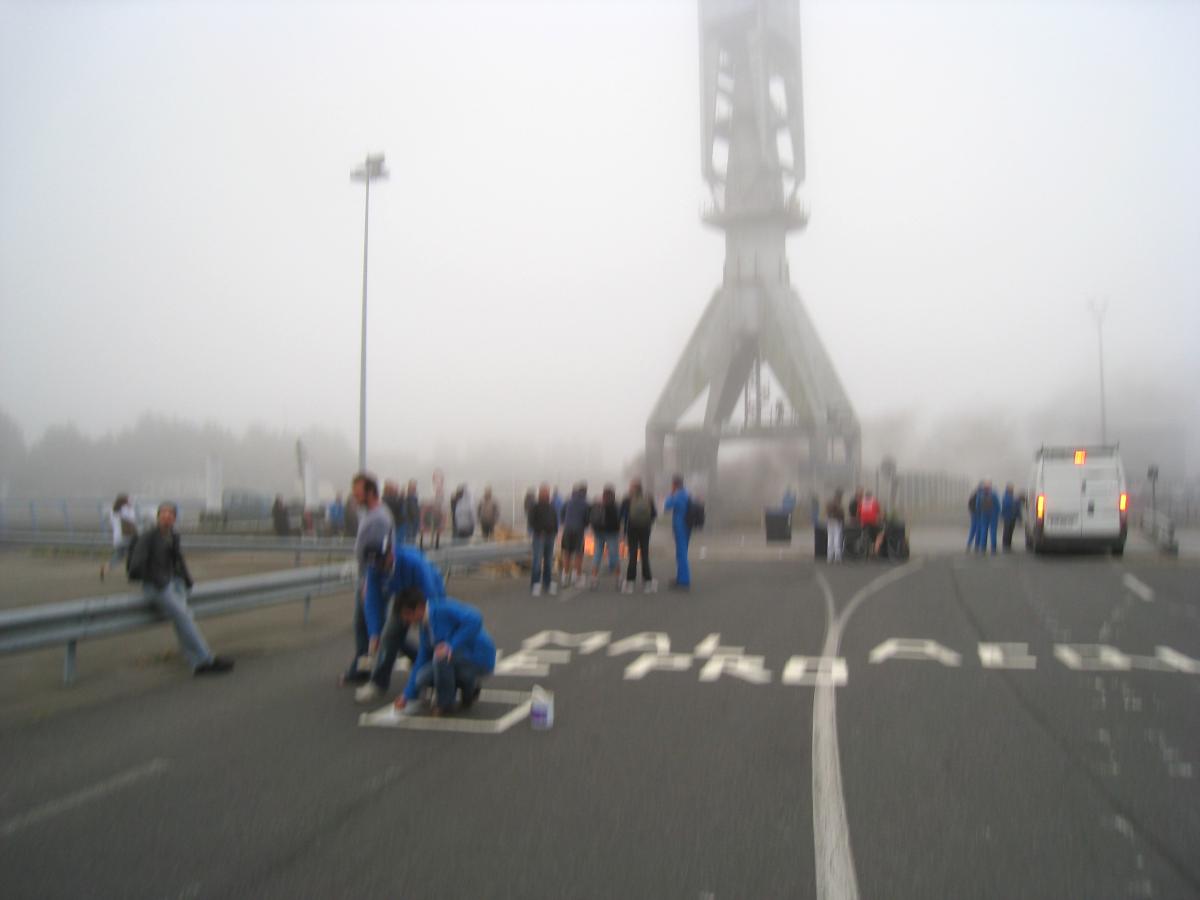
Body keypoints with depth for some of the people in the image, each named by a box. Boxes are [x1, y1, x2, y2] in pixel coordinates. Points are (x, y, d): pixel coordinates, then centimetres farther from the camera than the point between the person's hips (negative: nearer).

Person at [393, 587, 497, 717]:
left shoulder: (444, 608, -19)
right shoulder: (425, 627, 6)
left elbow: (475, 619, -32)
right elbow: (421, 661, 11)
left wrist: (452, 645, -31)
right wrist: (408, 695, 11)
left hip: (480, 658, -9)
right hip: (462, 658, 9)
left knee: (441, 656, -31)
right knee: (422, 678, -4)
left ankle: (444, 704, -8)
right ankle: (469, 687, 14)